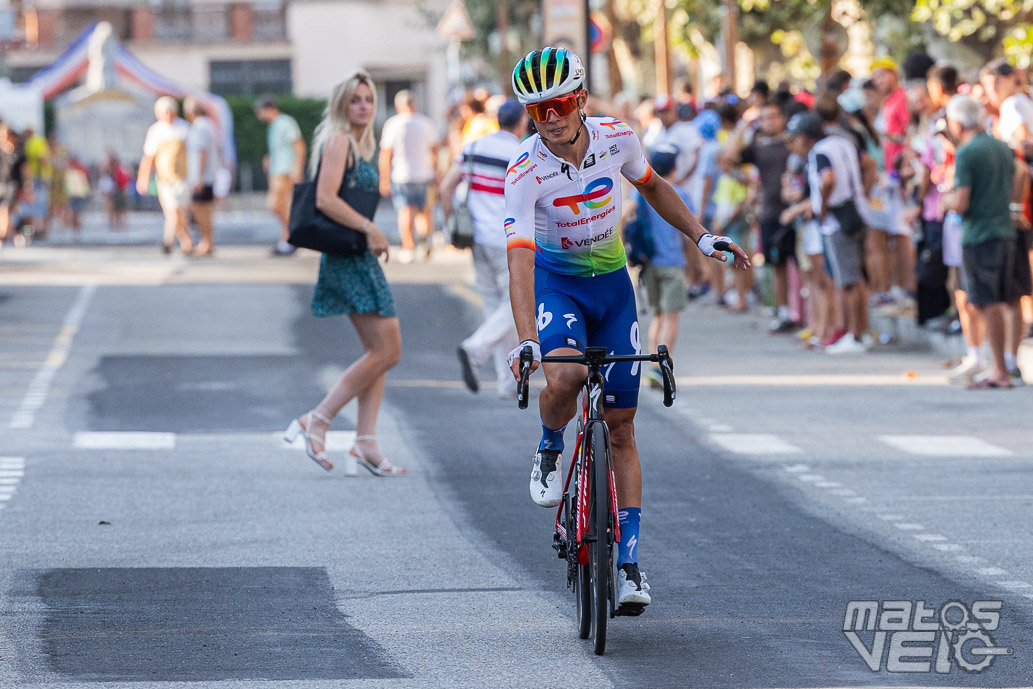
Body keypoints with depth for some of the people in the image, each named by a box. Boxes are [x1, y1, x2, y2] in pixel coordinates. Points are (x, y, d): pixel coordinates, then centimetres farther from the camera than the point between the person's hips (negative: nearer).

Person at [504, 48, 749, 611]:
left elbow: (652, 188, 9)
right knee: (563, 377, -35)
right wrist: (526, 342, -45)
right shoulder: (525, 173, -25)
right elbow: (520, 261, -33)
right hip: (555, 283, -3)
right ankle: (549, 449, -1)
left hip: (612, 285, 3)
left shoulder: (617, 138, -14)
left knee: (620, 427, 3)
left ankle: (629, 562, 8)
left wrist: (701, 237, 4)